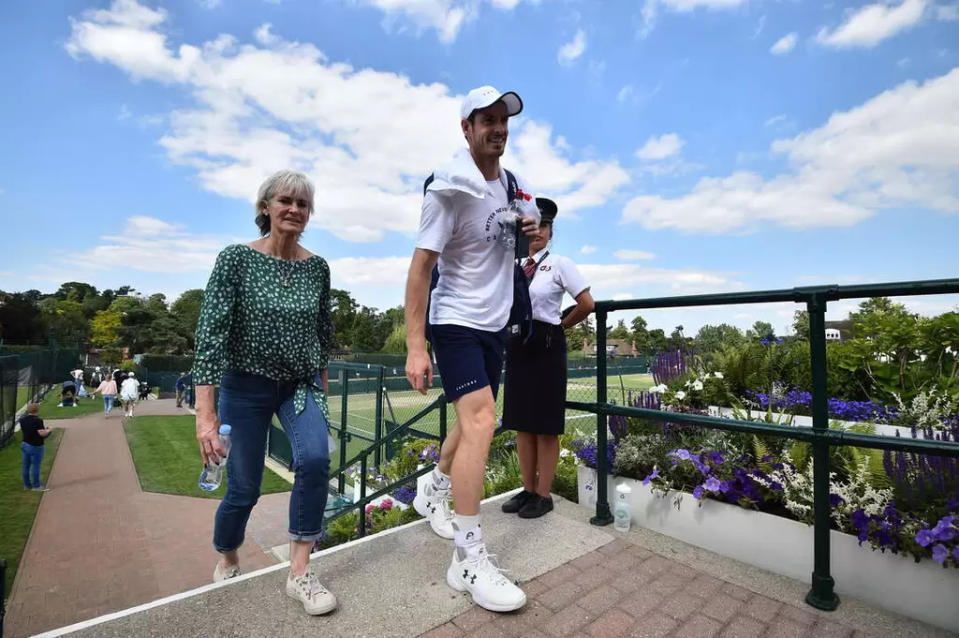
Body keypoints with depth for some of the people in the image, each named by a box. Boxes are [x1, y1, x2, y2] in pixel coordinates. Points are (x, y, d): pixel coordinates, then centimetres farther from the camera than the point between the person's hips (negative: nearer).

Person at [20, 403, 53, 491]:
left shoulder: (23, 419, 4)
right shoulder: (37, 420, -20)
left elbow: (21, 431, 18)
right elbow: (42, 433, -23)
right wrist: (49, 430, -5)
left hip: (25, 444, 8)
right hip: (35, 446, -8)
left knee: (26, 466, 14)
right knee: (35, 466, 0)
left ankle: (27, 485, 22)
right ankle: (36, 485, 6)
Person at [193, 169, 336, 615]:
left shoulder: (317, 267, -2)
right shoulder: (236, 259, -12)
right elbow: (211, 332, -17)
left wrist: (321, 381, 16)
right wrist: (205, 414, -23)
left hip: (301, 383, 2)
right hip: (247, 385, -2)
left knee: (315, 459, -23)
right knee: (244, 489, 9)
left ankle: (299, 574, -3)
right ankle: (225, 563, 42)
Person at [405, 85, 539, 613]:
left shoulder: (511, 182, 8)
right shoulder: (450, 188, -14)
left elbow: (534, 227, 25)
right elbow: (420, 266, -18)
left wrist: (534, 226, -2)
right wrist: (415, 347, -23)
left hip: (494, 322, 8)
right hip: (455, 320, -8)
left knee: (475, 421, 16)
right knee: (481, 420, -19)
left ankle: (432, 489, 42)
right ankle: (468, 560, -5)